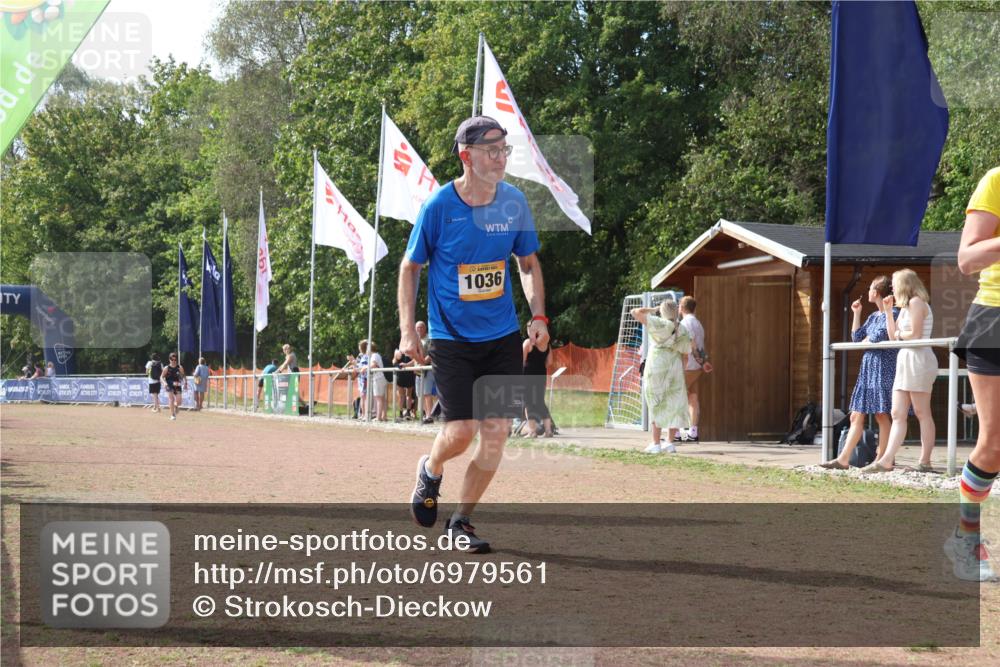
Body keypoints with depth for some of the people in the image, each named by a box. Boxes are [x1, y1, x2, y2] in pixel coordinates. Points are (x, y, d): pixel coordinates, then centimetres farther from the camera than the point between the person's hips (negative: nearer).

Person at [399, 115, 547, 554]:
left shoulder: (513, 202, -1)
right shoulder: (438, 206, -11)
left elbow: (529, 262, 13)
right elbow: (410, 267, 0)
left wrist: (538, 316, 0)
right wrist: (407, 330, -6)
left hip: (503, 337, 4)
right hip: (451, 337, -4)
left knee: (497, 431, -1)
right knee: (462, 431, -10)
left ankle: (461, 521, 14)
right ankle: (431, 470, 25)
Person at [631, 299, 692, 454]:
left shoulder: (659, 324, -11)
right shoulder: (683, 331, 4)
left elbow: (635, 312, -12)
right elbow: (685, 354, 6)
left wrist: (652, 309, 1)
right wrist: (681, 373, 15)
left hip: (657, 367, -4)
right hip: (675, 367, 4)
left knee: (656, 405, 0)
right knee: (674, 405, 11)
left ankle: (656, 444, -1)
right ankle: (670, 442, 10)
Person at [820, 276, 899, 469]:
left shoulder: (892, 313, -8)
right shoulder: (873, 316, 18)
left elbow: (879, 336, -19)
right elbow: (857, 337, 15)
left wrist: (865, 341, 0)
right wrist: (856, 313, 13)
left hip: (884, 367, -9)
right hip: (868, 368, 9)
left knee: (881, 415, -6)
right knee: (856, 415, 5)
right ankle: (843, 459, 4)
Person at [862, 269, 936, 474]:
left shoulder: (916, 303, -7)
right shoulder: (906, 307, 22)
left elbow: (915, 335, -16)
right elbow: (893, 337, 18)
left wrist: (900, 334, 2)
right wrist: (888, 311, 15)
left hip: (918, 359, -10)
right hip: (905, 360, 10)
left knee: (922, 413, -7)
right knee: (897, 415, 1)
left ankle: (925, 462, -6)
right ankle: (886, 461, -4)